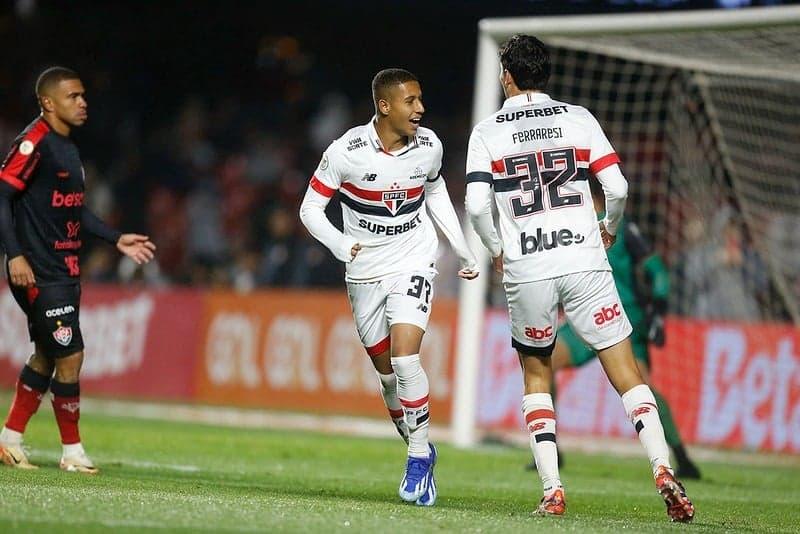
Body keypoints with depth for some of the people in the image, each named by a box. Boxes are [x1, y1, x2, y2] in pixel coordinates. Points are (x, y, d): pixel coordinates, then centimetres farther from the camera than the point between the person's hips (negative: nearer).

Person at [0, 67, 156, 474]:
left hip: (65, 270, 10)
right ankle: (72, 453, 4)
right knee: (70, 355, -7)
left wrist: (116, 239, 19)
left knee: (46, 356, 15)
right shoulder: (34, 144, -14)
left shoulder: (67, 147, 14)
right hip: (38, 272, -10)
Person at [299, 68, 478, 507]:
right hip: (365, 271, 0)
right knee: (387, 374, 8)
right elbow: (310, 209, -9)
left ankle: (420, 455, -7)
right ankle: (420, 453, 27)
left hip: (413, 265, 0)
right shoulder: (347, 151, -16)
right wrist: (340, 245, -27)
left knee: (404, 359, -19)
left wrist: (464, 252, 15)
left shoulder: (428, 146, -7)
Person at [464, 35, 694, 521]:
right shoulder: (578, 118, 6)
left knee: (537, 375, 18)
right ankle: (663, 470, -16)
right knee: (627, 374, 3)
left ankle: (552, 490, 6)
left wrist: (497, 250, 12)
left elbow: (477, 206, -6)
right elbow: (618, 188, 0)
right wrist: (610, 229, 19)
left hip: (526, 272, 0)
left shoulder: (487, 133, 5)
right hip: (583, 260, 0)